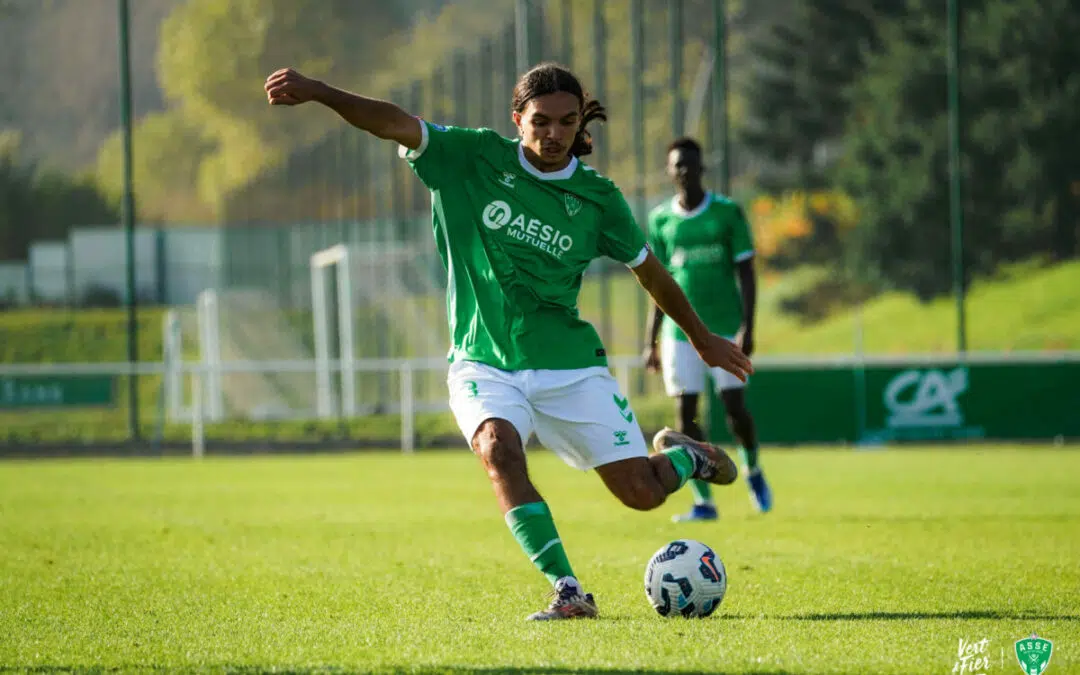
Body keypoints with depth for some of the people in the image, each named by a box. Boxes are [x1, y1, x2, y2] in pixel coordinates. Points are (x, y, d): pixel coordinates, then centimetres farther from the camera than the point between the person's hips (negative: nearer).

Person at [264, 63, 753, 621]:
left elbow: (651, 272, 14)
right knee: (498, 449, -32)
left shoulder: (596, 198, -1)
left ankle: (686, 457, 34)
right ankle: (567, 591, -28)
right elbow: (395, 125, -17)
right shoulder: (474, 158, -4)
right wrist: (317, 92, -32)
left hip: (569, 365, 1)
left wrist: (703, 339, 24)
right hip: (483, 365, -1)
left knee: (642, 492, -3)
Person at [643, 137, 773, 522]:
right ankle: (703, 501, 0)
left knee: (734, 406, -6)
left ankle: (752, 469, 24)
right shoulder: (660, 220, 7)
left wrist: (747, 328, -11)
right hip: (680, 331, 2)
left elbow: (745, 273, -1)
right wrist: (652, 342, 11)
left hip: (725, 327, -2)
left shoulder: (728, 213, 0)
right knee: (685, 412, -5)